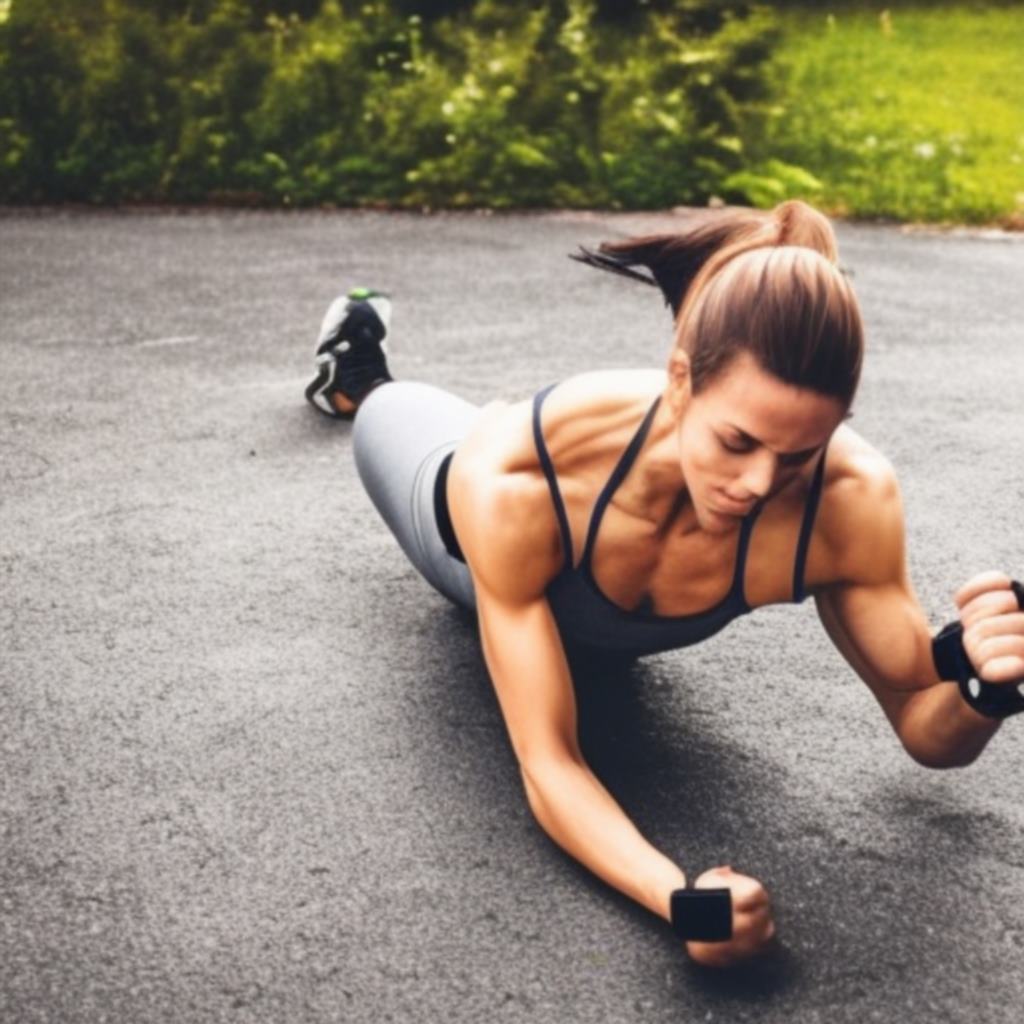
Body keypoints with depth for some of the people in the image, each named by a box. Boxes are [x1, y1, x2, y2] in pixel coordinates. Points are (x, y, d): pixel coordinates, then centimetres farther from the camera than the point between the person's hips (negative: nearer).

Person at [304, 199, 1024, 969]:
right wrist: (682, 898, -66)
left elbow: (924, 730, -31)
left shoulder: (850, 501, -45)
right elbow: (548, 763, -48)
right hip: (485, 528, -2)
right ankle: (358, 368, 66)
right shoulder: (513, 479, -51)